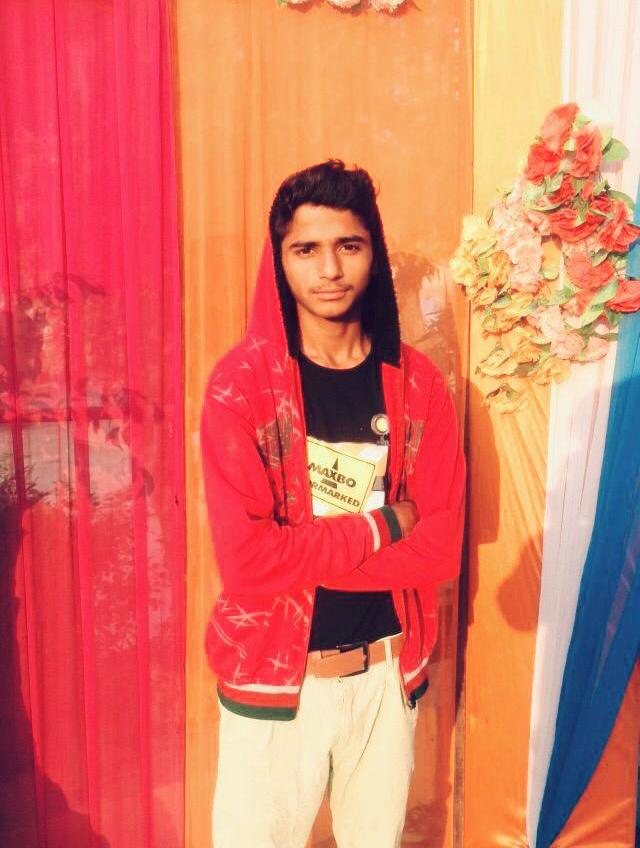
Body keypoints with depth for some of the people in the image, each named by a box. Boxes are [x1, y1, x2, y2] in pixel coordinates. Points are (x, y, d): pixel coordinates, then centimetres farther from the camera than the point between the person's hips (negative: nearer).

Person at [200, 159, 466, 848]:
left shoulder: (416, 383, -5)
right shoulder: (241, 383, -14)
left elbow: (441, 548, -9)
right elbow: (245, 559, -21)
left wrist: (302, 553, -18)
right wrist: (380, 526, -15)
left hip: (388, 670, 3)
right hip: (273, 675, -2)